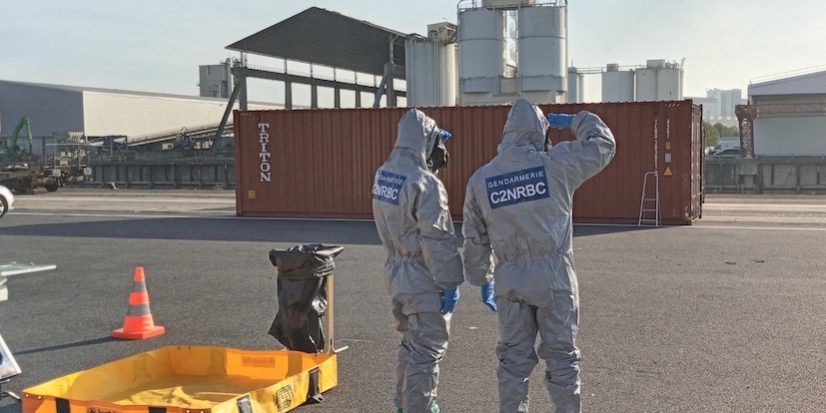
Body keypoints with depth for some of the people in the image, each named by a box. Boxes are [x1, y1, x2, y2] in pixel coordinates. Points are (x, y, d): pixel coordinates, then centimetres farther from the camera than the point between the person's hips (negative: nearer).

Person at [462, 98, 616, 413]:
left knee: (514, 358, 13)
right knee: (561, 355, 9)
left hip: (510, 280, 3)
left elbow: (475, 239, 8)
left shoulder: (480, 179, 2)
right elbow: (603, 145, 5)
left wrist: (480, 280, 19)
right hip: (553, 275, -3)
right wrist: (573, 120, 19)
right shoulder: (555, 164, -8)